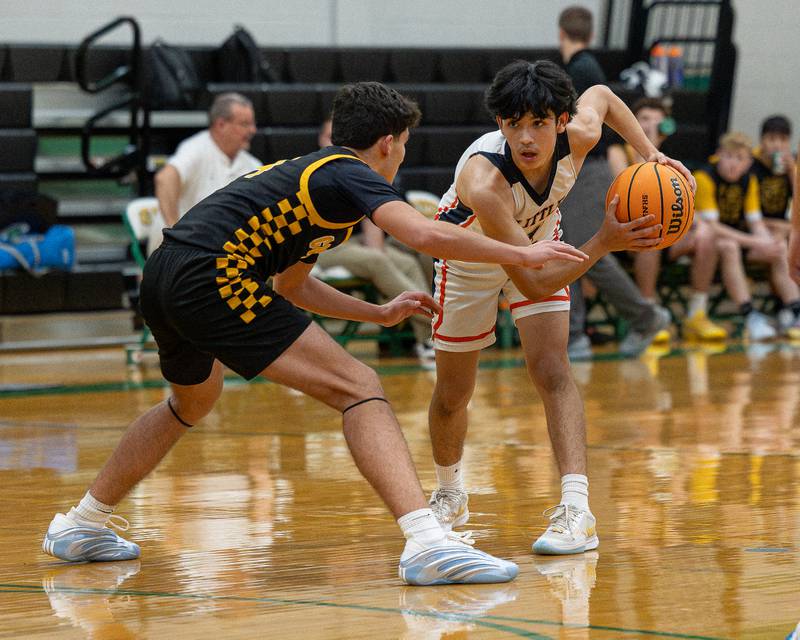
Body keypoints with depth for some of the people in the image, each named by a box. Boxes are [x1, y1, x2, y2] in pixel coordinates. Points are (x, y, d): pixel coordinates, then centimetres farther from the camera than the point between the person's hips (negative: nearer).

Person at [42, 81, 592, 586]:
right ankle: (427, 543, -27)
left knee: (193, 401, 38)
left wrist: (380, 314, 40)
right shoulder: (351, 175, 1)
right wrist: (522, 255, -4)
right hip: (213, 279, -10)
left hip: (162, 279, 10)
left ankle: (82, 526, 46)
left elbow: (289, 284, 38)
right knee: (358, 388, -11)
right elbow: (428, 236, -16)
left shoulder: (306, 173, 28)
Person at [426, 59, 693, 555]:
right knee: (452, 394, 8)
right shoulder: (485, 182, -44)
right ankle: (450, 494, 37)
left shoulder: (579, 137, -30)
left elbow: (601, 95, -2)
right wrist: (603, 244, -50)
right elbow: (530, 283, -43)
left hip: (540, 244, 2)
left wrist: (650, 153, -12)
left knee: (552, 371, -18)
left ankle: (577, 509, -27)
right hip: (471, 254, -2)